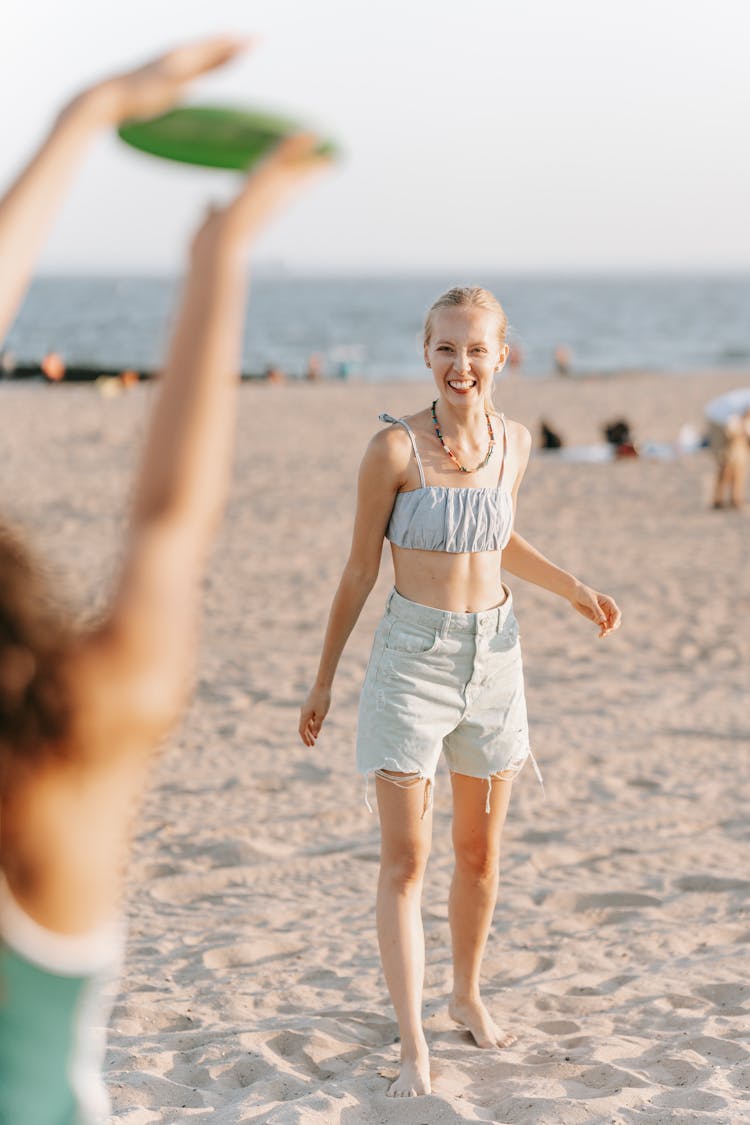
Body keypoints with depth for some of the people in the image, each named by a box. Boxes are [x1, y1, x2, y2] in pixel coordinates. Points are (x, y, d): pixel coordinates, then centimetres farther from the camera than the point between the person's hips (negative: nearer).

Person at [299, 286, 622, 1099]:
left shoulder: (513, 442, 2)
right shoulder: (395, 448, -13)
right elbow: (360, 569, -5)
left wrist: (572, 588, 8)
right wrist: (323, 680, -1)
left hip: (494, 657, 5)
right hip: (412, 657, -4)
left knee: (479, 850, 15)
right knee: (404, 858, -6)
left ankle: (467, 994, 36)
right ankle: (413, 1048, -1)